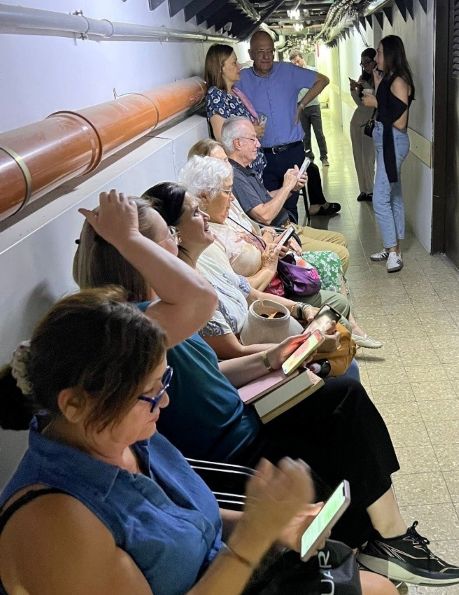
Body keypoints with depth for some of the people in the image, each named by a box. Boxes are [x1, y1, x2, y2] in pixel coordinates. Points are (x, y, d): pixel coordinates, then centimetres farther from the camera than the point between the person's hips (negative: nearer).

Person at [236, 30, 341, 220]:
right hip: (262, 155, 0)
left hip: (292, 152, 0)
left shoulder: (288, 71, 3)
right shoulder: (242, 79, 1)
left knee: (290, 206, 7)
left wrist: (300, 106, 3)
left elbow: (322, 80, 11)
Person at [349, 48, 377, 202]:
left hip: (370, 122, -7)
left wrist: (362, 89, -23)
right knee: (358, 157, 8)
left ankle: (369, 191, 6)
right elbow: (359, 102, 14)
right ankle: (364, 189, 16)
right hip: (358, 120, 7)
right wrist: (353, 90, -2)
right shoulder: (363, 77, 12)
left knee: (368, 158, -6)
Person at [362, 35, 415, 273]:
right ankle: (392, 248, 21)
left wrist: (376, 103, -15)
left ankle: (394, 251, -1)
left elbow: (400, 122, -22)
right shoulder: (388, 79, 11)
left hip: (393, 143, -10)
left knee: (380, 199, -9)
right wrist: (377, 85, 10)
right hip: (385, 141, 10)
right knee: (394, 197, 14)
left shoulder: (399, 81, -17)